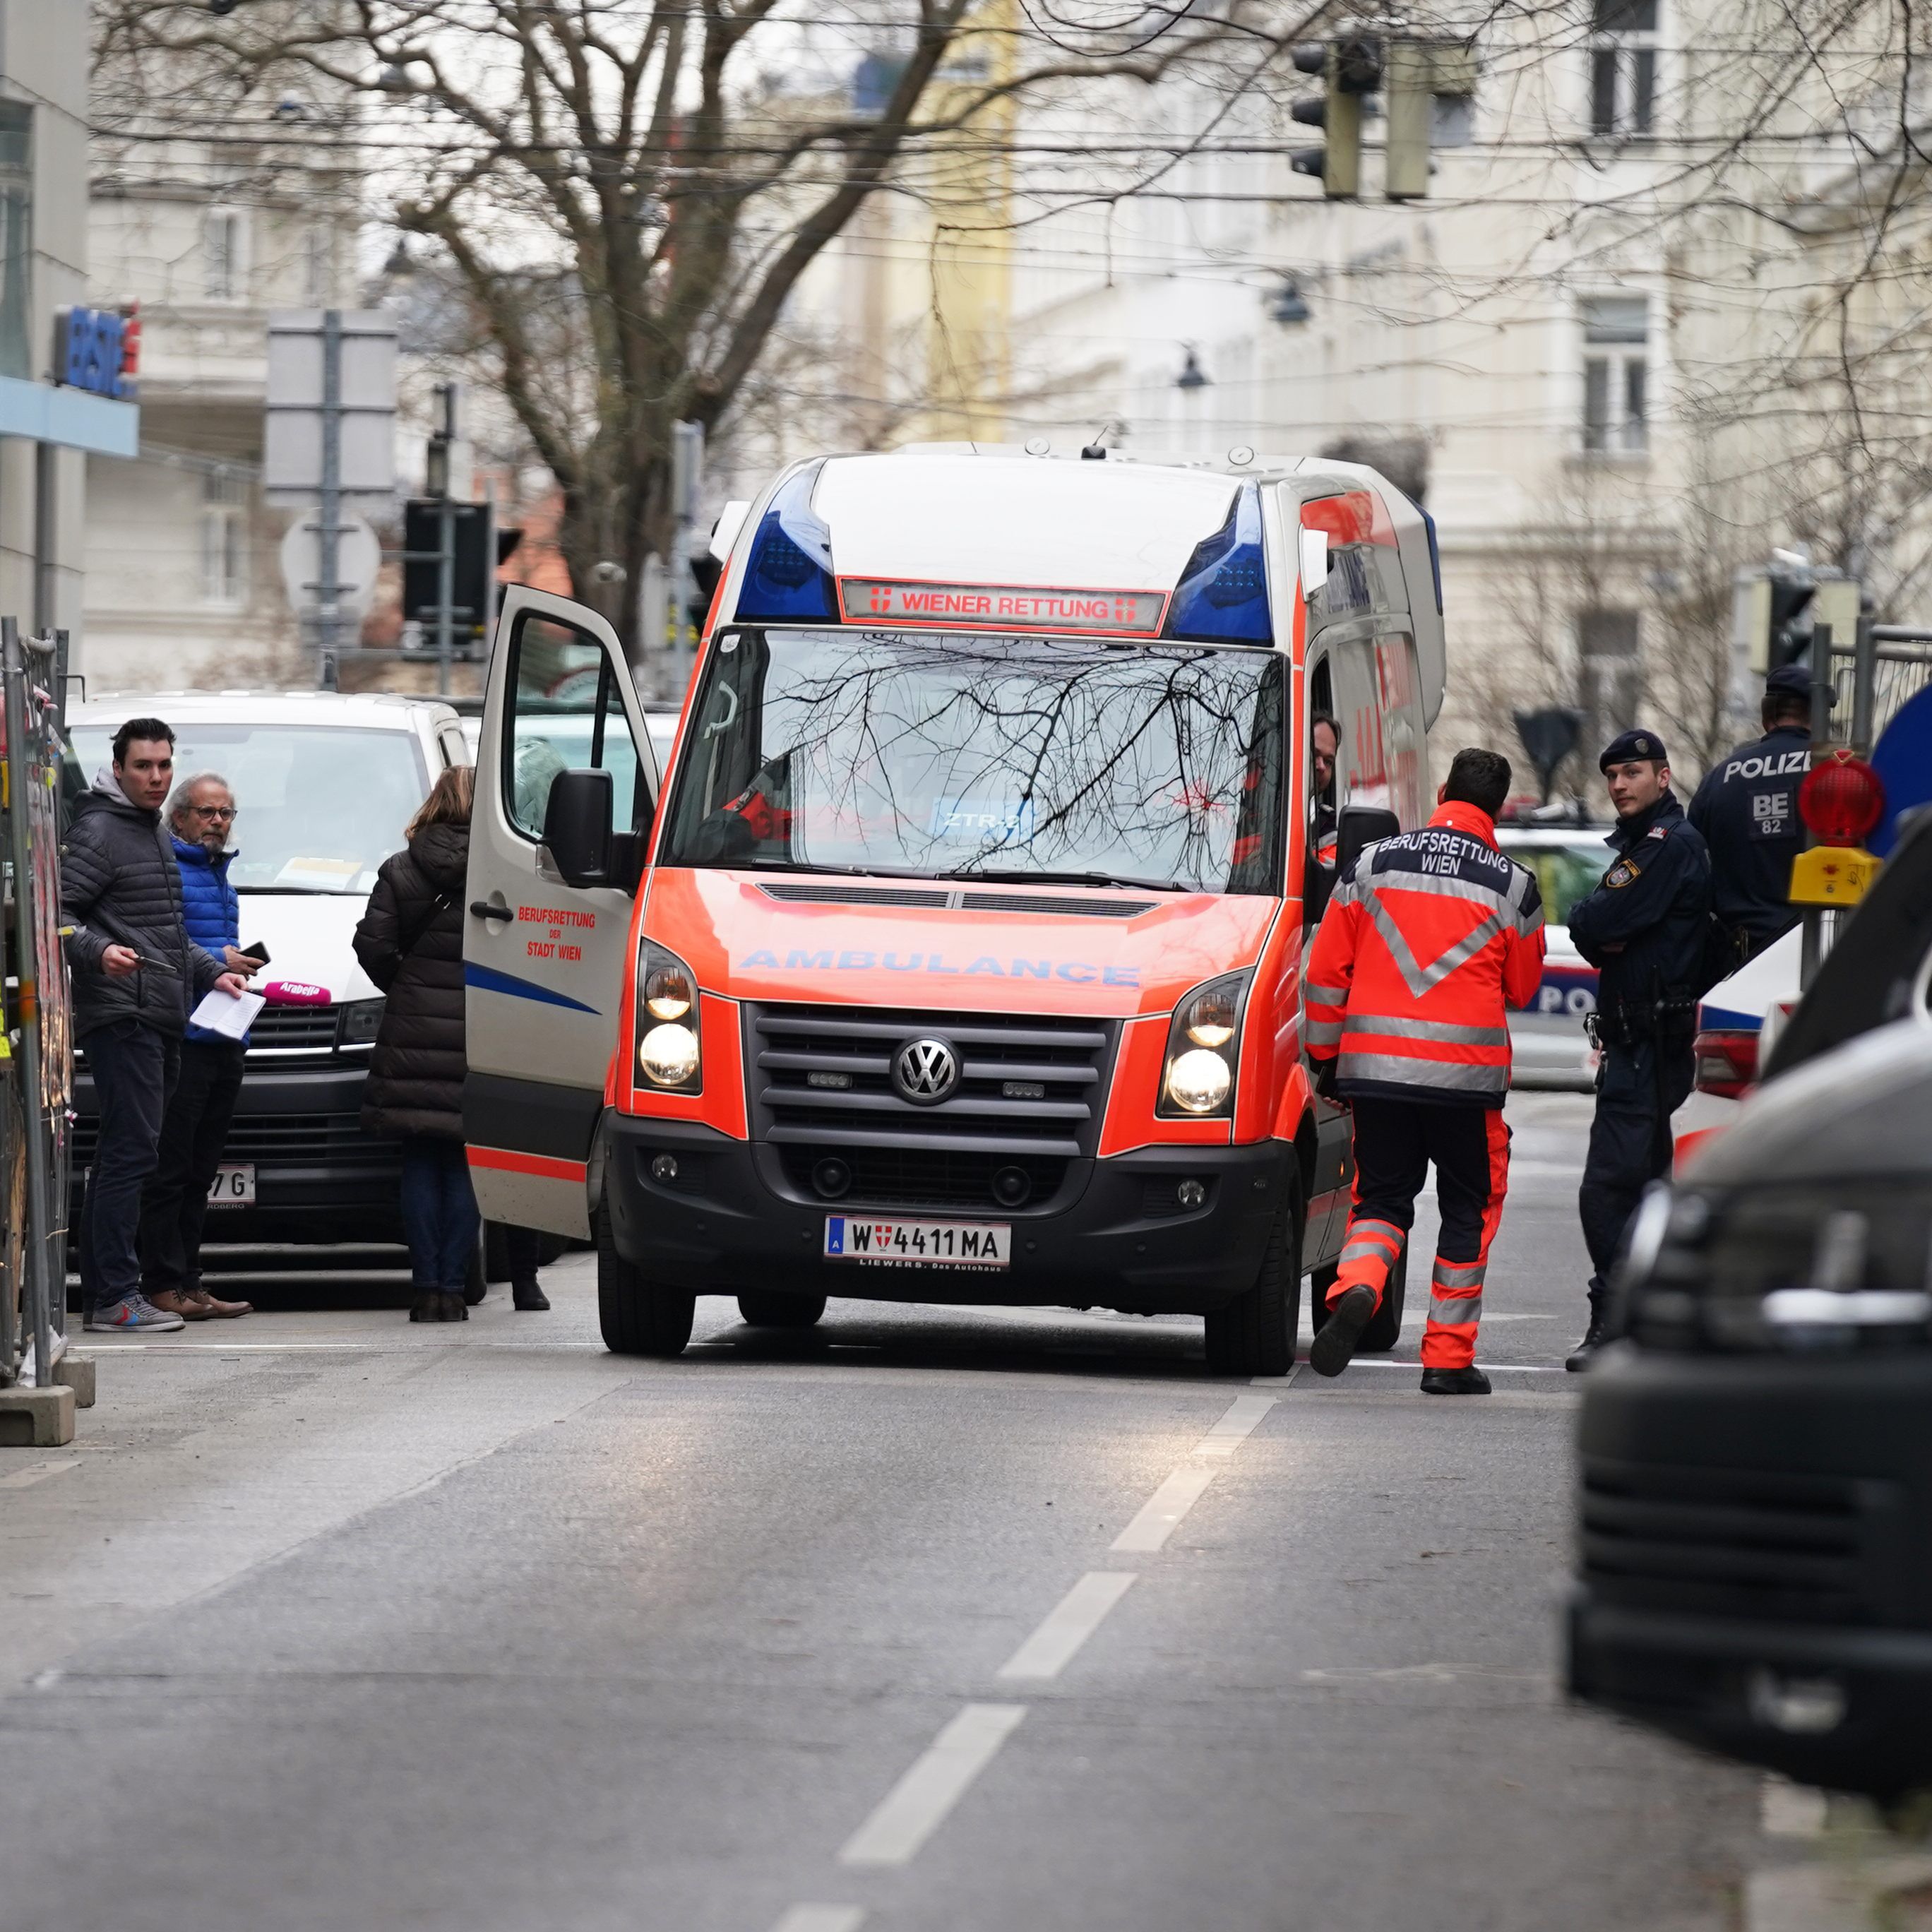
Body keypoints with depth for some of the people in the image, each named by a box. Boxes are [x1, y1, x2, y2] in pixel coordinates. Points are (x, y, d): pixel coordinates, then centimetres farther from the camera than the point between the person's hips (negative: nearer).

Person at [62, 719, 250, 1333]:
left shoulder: (158, 837, 23)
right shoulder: (98, 832, -7)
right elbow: (56, 913, -15)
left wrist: (210, 972, 24)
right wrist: (98, 952, -31)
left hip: (160, 1022, 10)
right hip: (121, 1016, -10)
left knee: (124, 1154, 10)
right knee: (131, 1149, -14)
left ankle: (100, 1292, 12)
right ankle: (116, 1295, -16)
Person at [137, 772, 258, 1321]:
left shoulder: (219, 876, 23)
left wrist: (239, 964, 14)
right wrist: (214, 961, -16)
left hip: (224, 1043, 9)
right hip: (180, 1037, -9)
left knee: (200, 1171, 12)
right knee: (170, 1167, -9)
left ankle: (188, 1283, 16)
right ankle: (164, 1284, -8)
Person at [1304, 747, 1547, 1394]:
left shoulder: (1372, 863, 4)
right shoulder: (1513, 885, -1)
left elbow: (1327, 970, 6)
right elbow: (1522, 988, 10)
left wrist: (1325, 1056, 16)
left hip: (1374, 1066, 2)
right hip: (1466, 1071, -2)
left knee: (1381, 1196, 13)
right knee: (1470, 1207, 12)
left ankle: (1355, 1290, -18)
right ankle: (1448, 1358, 11)